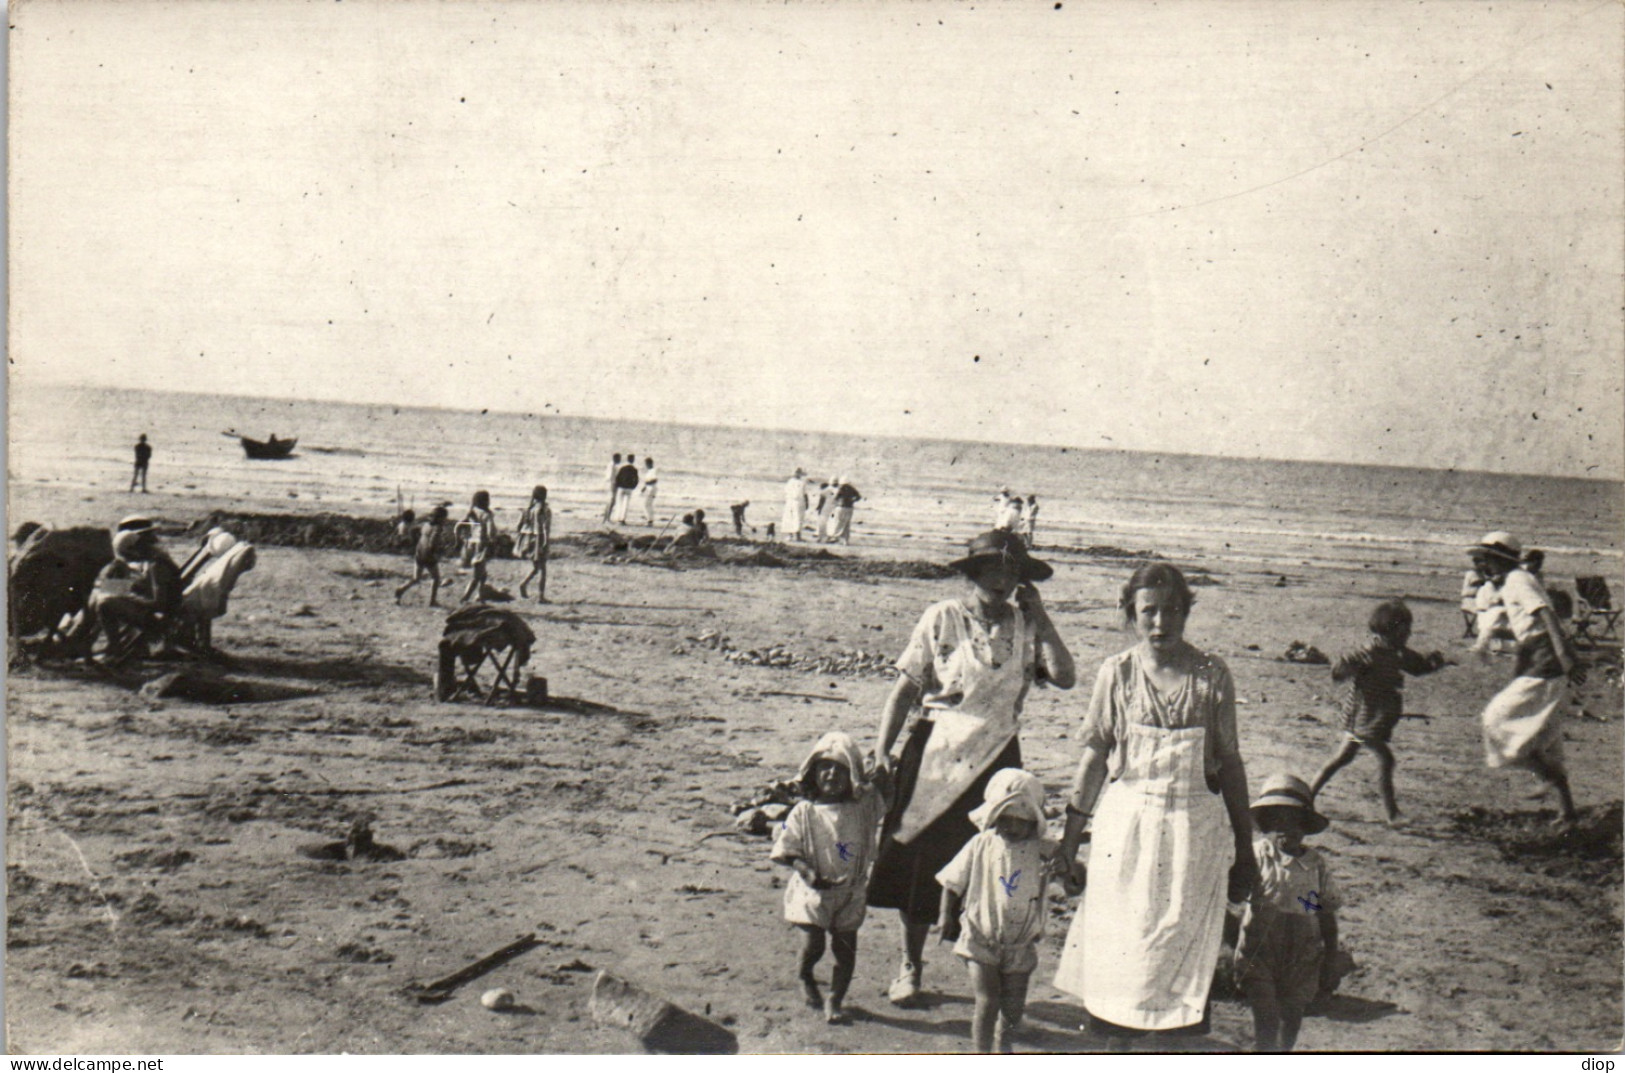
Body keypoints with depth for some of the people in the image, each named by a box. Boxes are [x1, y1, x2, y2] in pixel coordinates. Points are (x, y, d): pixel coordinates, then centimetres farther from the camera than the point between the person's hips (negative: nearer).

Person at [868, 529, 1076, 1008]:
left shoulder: (1026, 625, 5)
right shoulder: (942, 618, 0)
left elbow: (1064, 677, -9)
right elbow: (907, 686, 0)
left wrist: (1039, 616, -6)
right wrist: (882, 750, -6)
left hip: (996, 759, 1)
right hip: (935, 754, -1)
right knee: (919, 861, 4)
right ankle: (910, 965, 22)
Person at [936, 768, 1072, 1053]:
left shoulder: (1042, 851, -4)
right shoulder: (981, 845, -6)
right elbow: (952, 882, 2)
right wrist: (946, 916, -4)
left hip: (1021, 943, 2)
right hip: (980, 939, -2)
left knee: (1014, 1006, 12)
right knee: (987, 1001, -9)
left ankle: (1002, 1043, 41)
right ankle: (982, 1053, 8)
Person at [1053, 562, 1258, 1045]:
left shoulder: (1211, 675, -2)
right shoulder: (1117, 673, -1)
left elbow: (1229, 764, 4)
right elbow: (1094, 756, 4)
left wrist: (1245, 848, 7)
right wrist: (1068, 841, 5)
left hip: (1195, 824, 0)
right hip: (1126, 820, 0)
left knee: (1183, 942, 3)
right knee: (1119, 938, 5)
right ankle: (1118, 1042, 22)